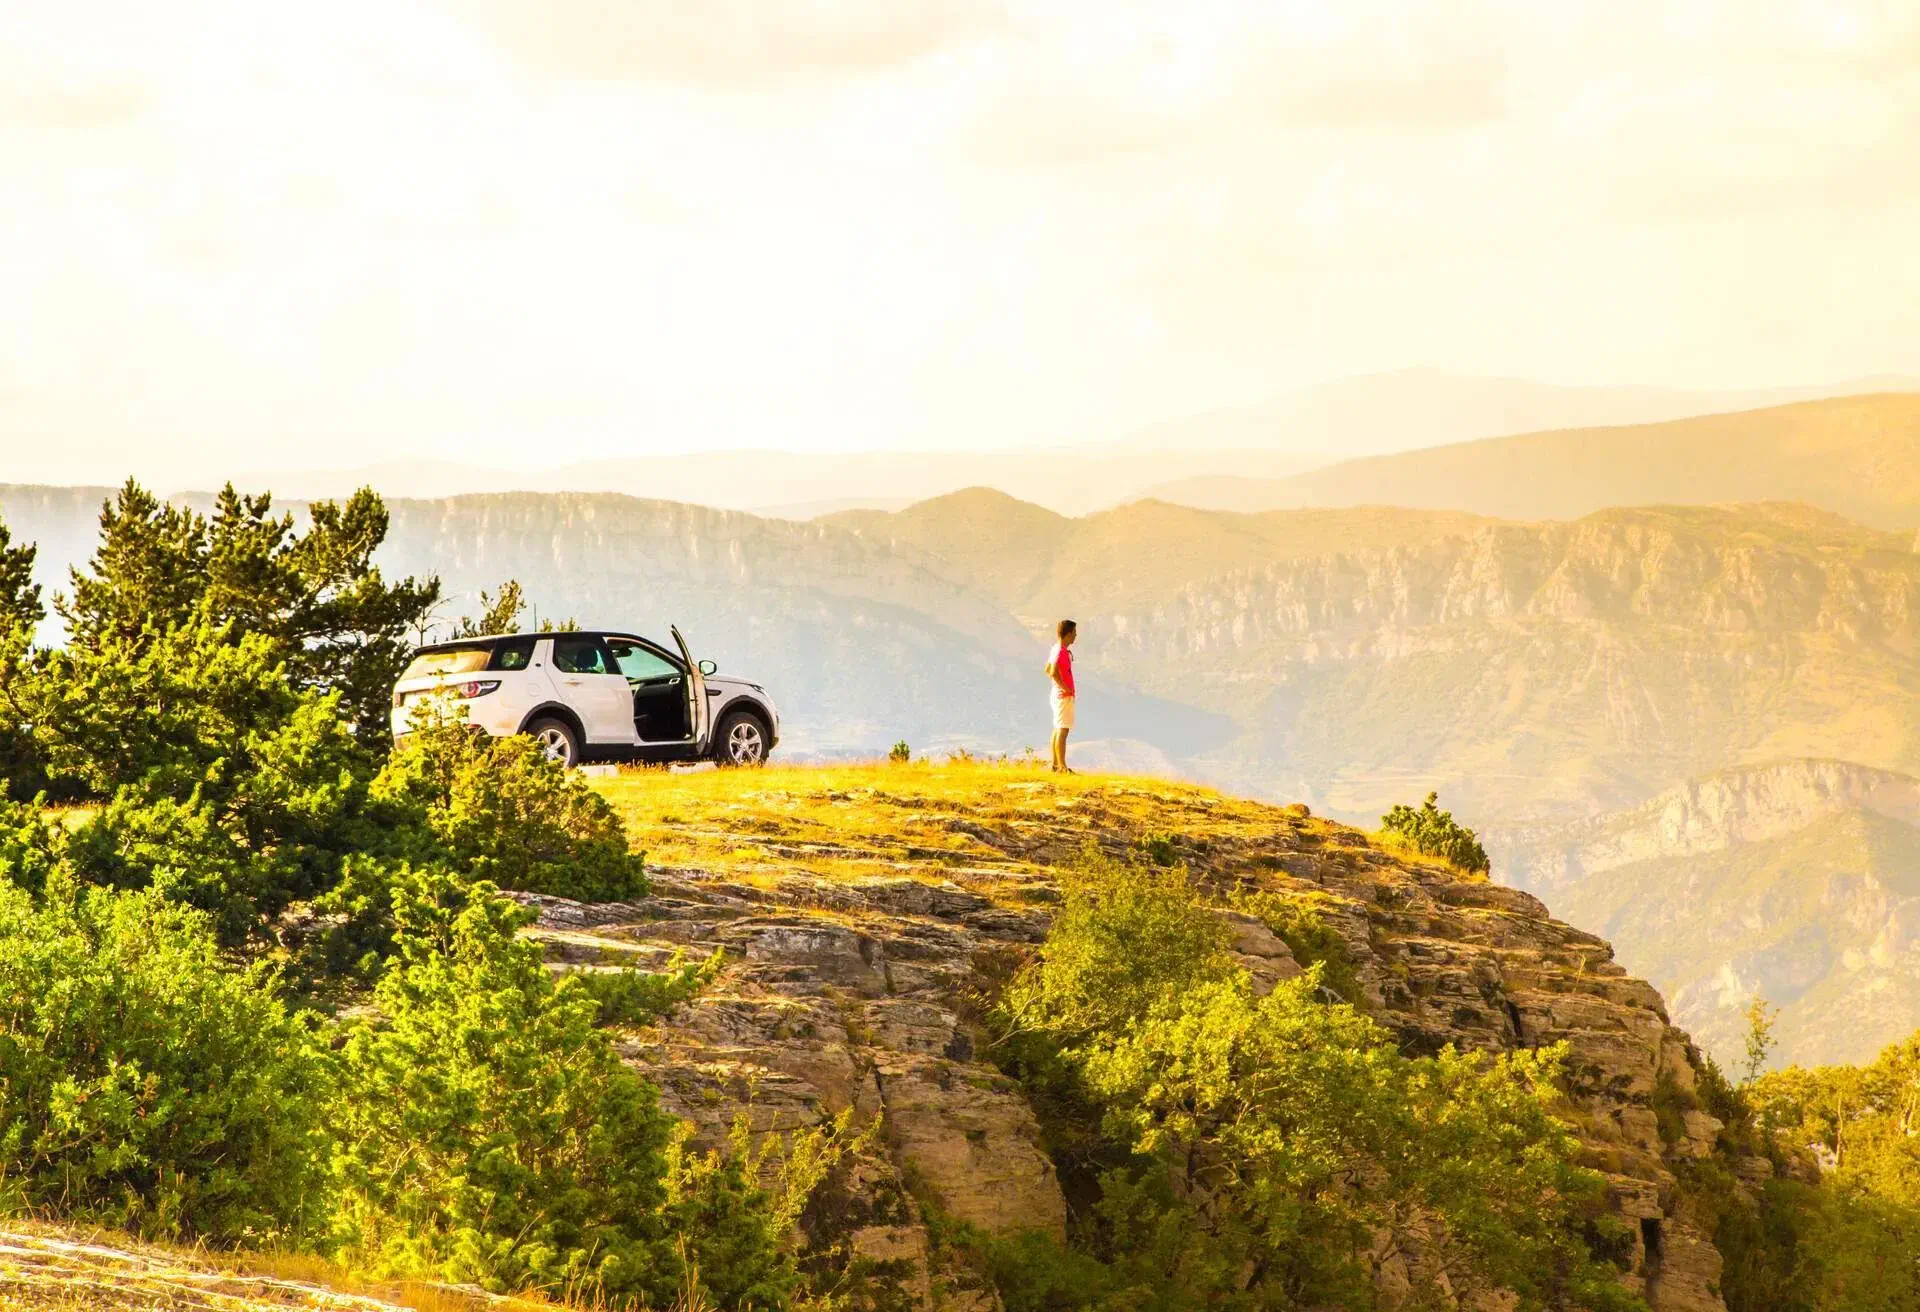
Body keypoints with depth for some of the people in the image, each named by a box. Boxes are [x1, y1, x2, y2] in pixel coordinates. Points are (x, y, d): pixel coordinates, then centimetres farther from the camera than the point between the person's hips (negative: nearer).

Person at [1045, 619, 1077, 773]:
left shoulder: (1056, 649, 11)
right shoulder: (1062, 651, -19)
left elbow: (1048, 670, 21)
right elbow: (1053, 672, -30)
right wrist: (1065, 688, -21)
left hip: (1058, 694, 10)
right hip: (1064, 695, -10)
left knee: (1058, 729, 15)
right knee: (1063, 730, -10)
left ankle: (1055, 764, 21)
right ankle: (1062, 767, -11)